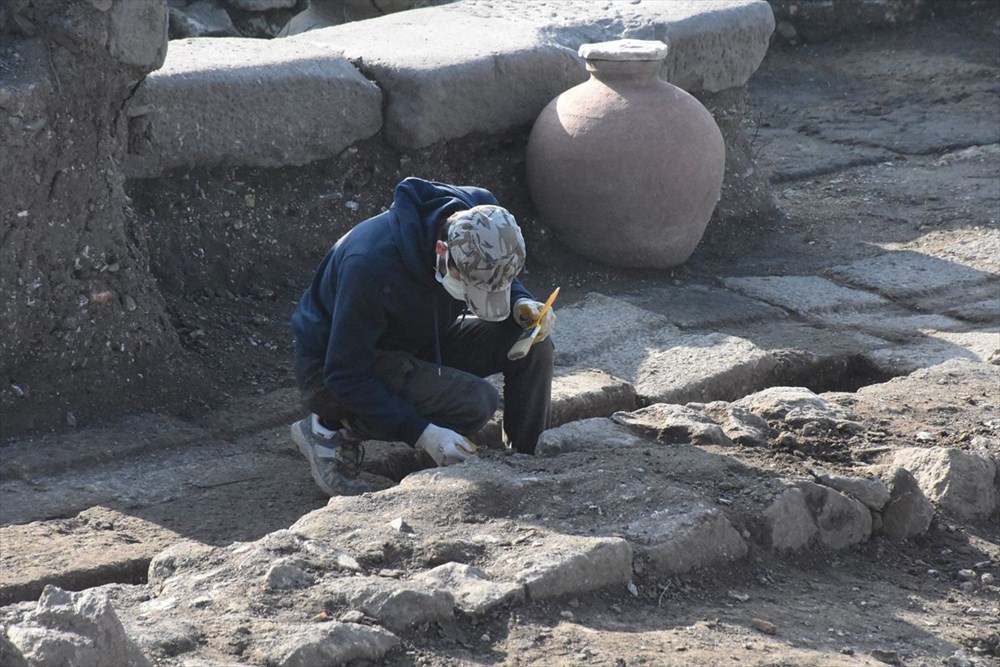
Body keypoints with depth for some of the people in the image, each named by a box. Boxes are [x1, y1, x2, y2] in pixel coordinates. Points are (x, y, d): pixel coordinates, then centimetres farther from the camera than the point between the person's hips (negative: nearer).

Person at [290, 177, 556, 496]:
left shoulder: (481, 214, -18)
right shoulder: (371, 265, -38)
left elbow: (506, 282, 8)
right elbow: (346, 375, -29)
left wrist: (522, 303, -16)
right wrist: (422, 433, -34)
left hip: (418, 343, 7)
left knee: (533, 347, -14)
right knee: (474, 401, -28)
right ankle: (333, 429, -12)